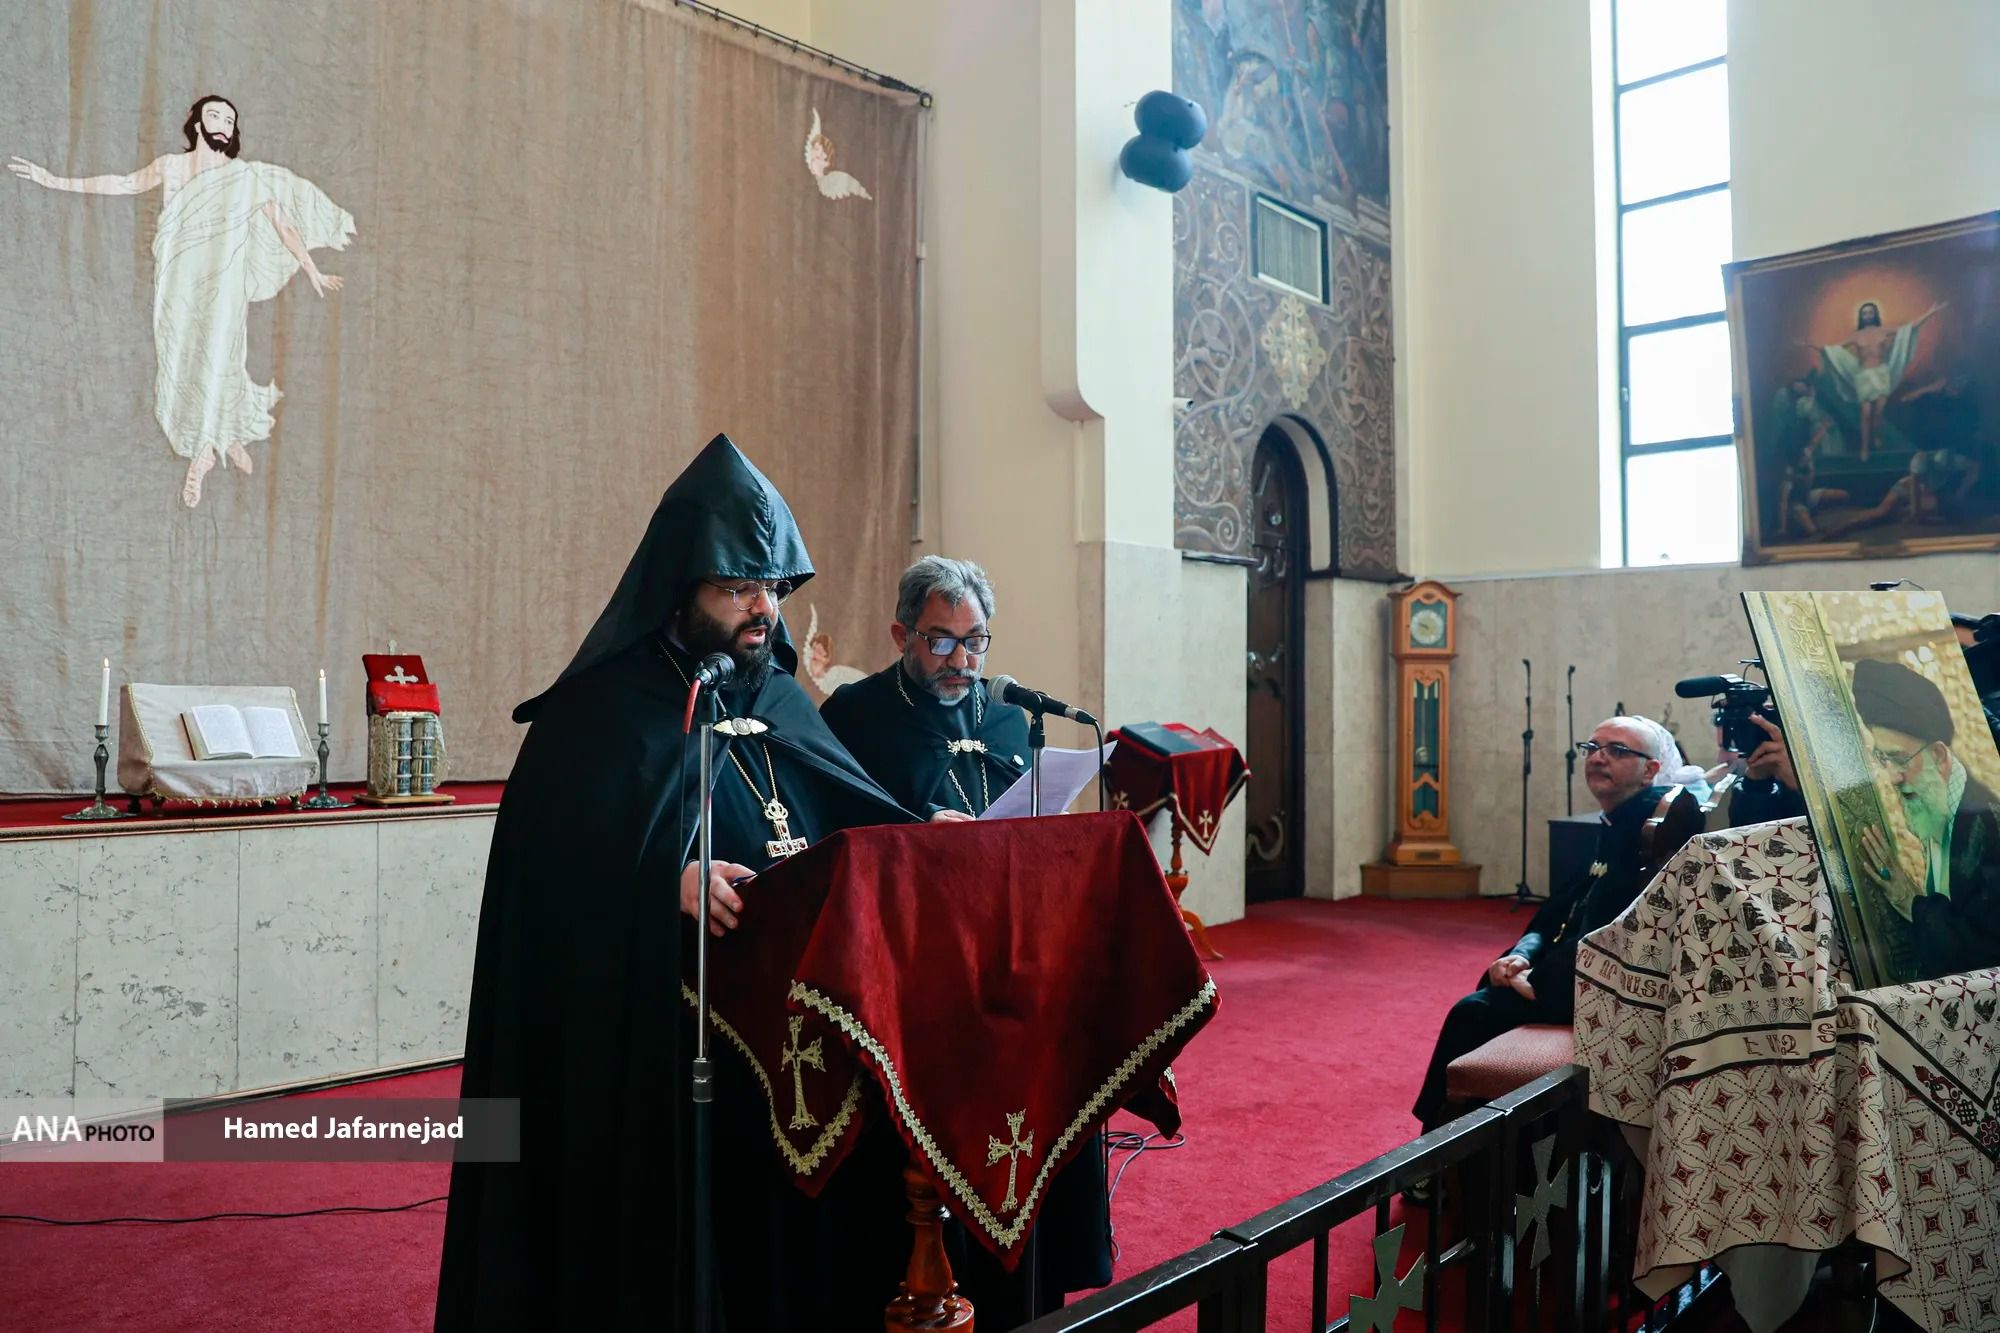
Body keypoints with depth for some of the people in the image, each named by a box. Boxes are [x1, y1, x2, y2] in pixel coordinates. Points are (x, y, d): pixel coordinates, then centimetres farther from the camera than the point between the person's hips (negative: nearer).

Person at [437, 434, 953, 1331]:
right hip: (648, 1059, -5)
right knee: (671, 1251, 3)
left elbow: (853, 820, 14)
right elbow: (548, 862, -16)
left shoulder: (780, 703, 12)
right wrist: (666, 882, -31)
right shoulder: (600, 711, -7)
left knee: (790, 1230, 11)